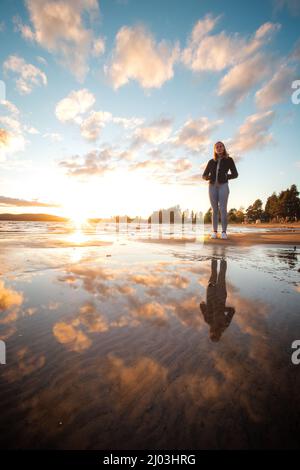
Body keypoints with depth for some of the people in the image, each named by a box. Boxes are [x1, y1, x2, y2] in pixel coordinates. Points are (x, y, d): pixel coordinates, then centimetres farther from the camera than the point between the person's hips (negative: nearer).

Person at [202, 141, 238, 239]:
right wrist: (207, 177, -10)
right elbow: (204, 175, 13)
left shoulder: (229, 160, 7)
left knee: (223, 209, -13)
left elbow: (235, 174, 5)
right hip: (212, 186, 2)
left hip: (223, 186, -2)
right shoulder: (211, 162, 14)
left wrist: (226, 176, -14)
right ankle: (214, 232, 0)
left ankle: (224, 232, -10)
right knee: (215, 210, -1)